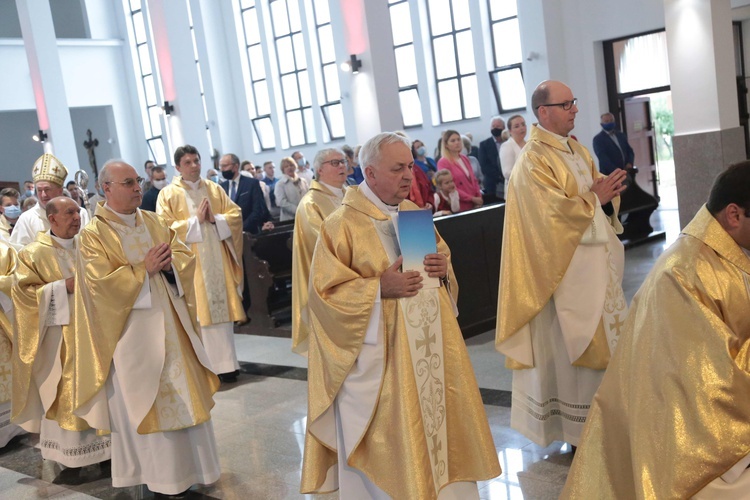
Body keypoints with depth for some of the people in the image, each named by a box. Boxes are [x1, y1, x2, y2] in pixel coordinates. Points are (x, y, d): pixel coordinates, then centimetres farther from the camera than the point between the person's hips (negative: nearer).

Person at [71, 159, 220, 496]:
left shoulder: (154, 223, 9)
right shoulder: (93, 235, -7)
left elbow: (186, 257, 5)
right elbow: (101, 283, -16)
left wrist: (168, 263, -16)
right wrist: (144, 270, -18)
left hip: (170, 322, 5)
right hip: (132, 329, -5)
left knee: (182, 393, 10)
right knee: (143, 399, 4)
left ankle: (189, 463, 24)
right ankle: (159, 473, 16)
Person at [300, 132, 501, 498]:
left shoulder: (414, 213, 9)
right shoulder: (341, 224, -11)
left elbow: (441, 253, 20)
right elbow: (324, 290, -12)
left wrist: (444, 267, -3)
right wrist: (379, 287, -22)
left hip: (431, 342, 6)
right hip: (380, 355, -6)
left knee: (439, 417, 13)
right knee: (388, 438, 2)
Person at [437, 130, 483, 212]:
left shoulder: (464, 158, 13)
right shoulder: (443, 163, -7)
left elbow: (473, 180, 16)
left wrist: (478, 197, 0)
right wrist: (472, 198, -14)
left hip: (474, 204, 6)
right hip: (460, 206, -6)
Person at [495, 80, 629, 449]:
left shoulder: (578, 151, 13)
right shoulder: (533, 161, -14)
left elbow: (598, 199, 15)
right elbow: (554, 213, -22)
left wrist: (608, 195, -6)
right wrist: (593, 196, -14)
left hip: (597, 263, 9)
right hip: (567, 270, -9)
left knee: (603, 342, 13)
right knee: (575, 349, -1)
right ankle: (580, 432, 12)